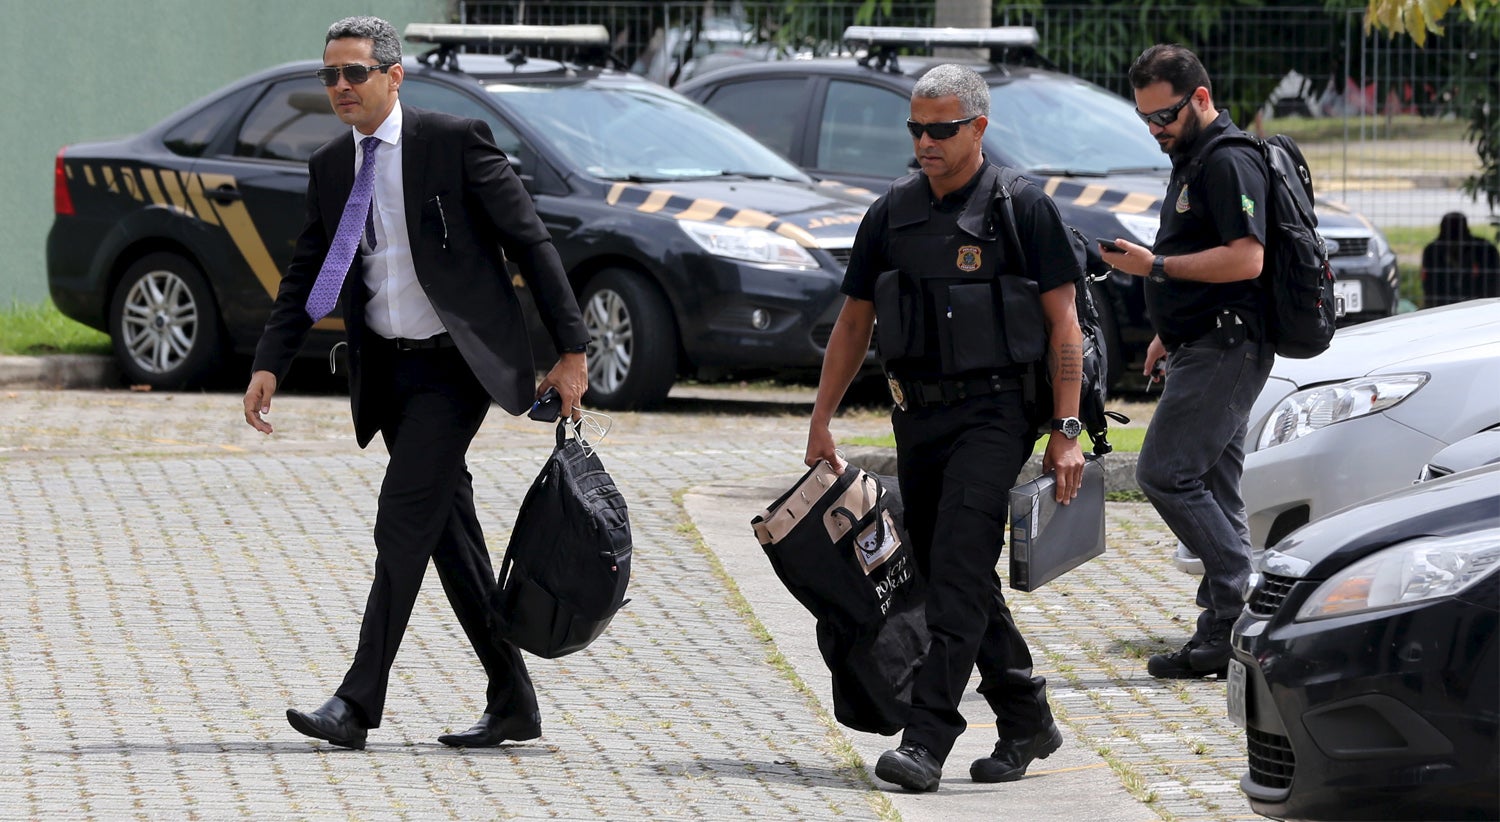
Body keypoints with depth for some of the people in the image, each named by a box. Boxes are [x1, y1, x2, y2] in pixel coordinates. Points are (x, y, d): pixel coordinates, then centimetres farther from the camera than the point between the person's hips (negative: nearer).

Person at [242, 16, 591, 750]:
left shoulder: (454, 142, -10)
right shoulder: (330, 168, 8)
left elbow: (530, 243, -8)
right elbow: (305, 277, 12)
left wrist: (570, 350, -11)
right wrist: (269, 365, -3)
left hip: (454, 364, -6)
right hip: (388, 371, 6)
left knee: (403, 523, -13)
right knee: (451, 536, 9)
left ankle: (358, 703, -14)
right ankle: (511, 704, 17)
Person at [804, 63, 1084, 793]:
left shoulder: (1022, 209, -4)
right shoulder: (892, 213, 10)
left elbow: (1063, 323, -5)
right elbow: (854, 321, 16)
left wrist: (1067, 431, -11)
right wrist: (821, 421, 12)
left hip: (991, 411, -6)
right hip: (917, 416, 6)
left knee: (958, 569, -16)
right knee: (954, 576, 10)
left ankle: (927, 739, -22)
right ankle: (1027, 721, 23)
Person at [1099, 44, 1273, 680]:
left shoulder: (1229, 162, -14)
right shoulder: (1192, 159, 19)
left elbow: (1245, 258, -24)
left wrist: (1156, 267, -20)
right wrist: (1169, 333, 25)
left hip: (1224, 351, -11)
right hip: (1205, 348, 11)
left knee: (1165, 474, -14)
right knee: (1212, 489, 8)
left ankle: (1240, 612, -14)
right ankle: (1225, 630, 9)